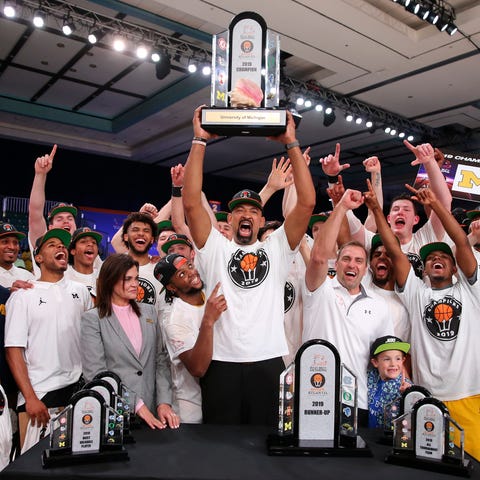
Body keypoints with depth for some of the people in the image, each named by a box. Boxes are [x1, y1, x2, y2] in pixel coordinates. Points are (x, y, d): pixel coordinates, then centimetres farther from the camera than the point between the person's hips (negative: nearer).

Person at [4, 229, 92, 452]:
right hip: (39, 393, -3)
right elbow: (14, 350, -5)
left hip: (78, 390, 3)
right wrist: (30, 398, -11)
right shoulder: (22, 296, -1)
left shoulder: (80, 291, 8)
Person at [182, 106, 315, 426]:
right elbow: (191, 202, -5)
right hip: (222, 362, 0)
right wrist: (200, 141, -6)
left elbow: (307, 203, -1)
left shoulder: (277, 248, 10)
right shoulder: (215, 248, 8)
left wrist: (291, 144, -3)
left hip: (268, 362, 1)